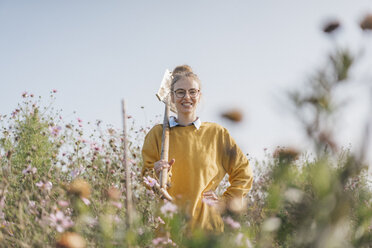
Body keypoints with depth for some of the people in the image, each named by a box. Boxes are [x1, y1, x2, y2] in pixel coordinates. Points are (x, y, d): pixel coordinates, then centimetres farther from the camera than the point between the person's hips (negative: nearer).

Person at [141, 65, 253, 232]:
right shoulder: (157, 134, 5)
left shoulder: (217, 134, 6)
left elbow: (243, 173, 14)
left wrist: (225, 201, 5)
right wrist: (157, 174, -17)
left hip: (206, 223, 1)